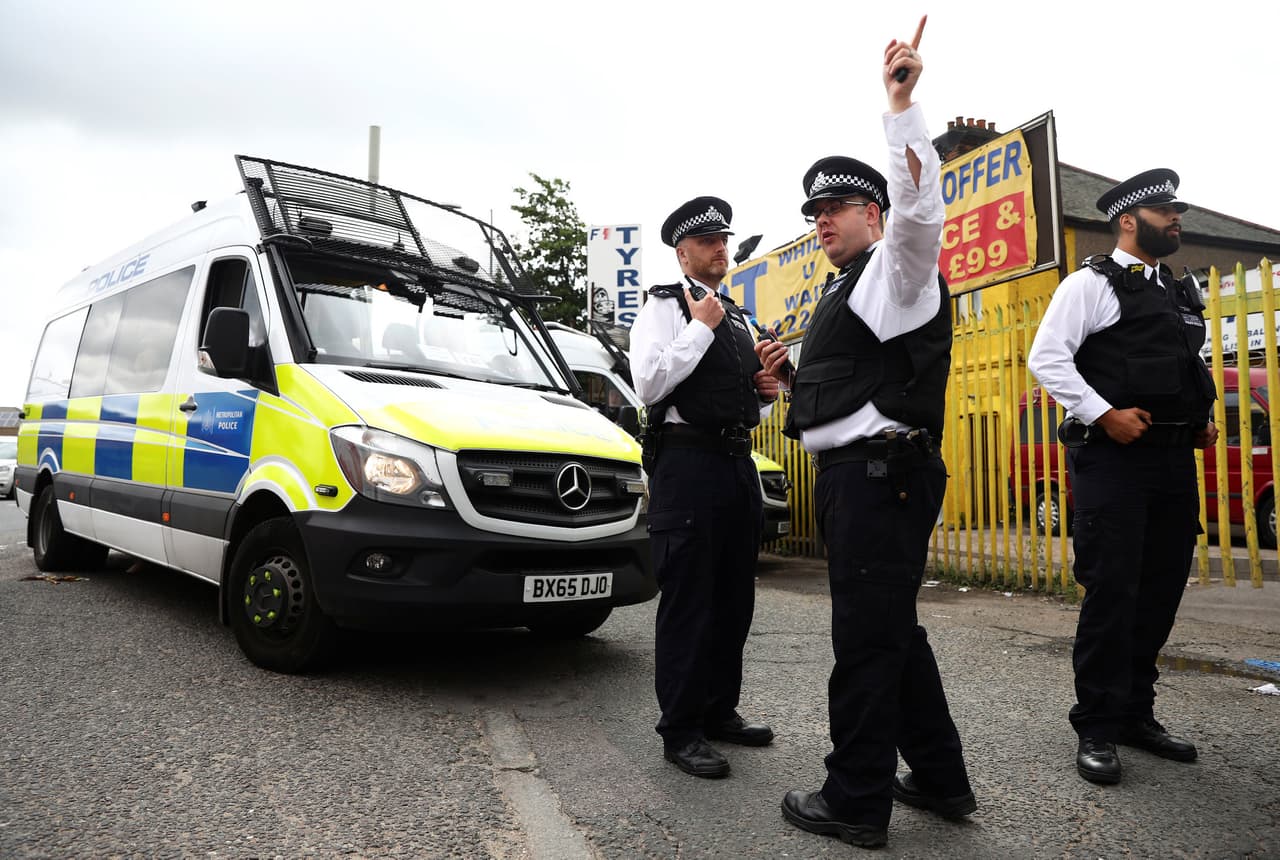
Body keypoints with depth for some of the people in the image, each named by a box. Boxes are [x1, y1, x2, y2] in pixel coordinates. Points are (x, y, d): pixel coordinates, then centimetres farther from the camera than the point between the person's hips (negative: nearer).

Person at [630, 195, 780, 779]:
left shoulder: (739, 320, 22)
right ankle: (680, 730, 7)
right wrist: (701, 327, -12)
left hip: (738, 463, 8)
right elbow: (649, 386, -15)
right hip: (687, 462, -8)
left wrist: (765, 394, 6)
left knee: (734, 598, 13)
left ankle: (720, 710, 27)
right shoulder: (664, 307, 0)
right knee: (687, 600, -4)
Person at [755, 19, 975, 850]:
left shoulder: (897, 270, -2)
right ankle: (940, 778, 27)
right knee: (892, 628, 15)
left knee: (868, 634, -4)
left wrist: (902, 104, -28)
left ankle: (857, 800, 7)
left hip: (882, 473, -10)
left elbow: (921, 208, -25)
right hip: (852, 475, 10)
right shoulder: (845, 295, 25)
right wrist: (791, 373, 15)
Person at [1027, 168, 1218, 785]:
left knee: (1161, 593, 10)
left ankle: (1136, 713, 24)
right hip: (1113, 457, -7)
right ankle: (1096, 729, 5)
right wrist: (1104, 415, -18)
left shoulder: (1181, 294, 21)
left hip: (1175, 458, 8)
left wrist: (1202, 421, 12)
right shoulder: (1092, 282, -1)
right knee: (1112, 592, -6)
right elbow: (1046, 358, -11)